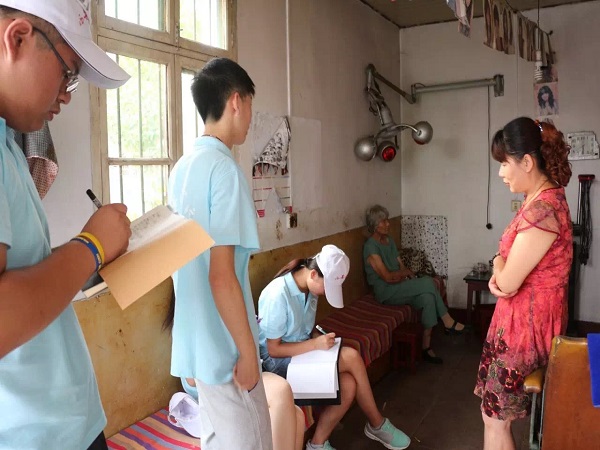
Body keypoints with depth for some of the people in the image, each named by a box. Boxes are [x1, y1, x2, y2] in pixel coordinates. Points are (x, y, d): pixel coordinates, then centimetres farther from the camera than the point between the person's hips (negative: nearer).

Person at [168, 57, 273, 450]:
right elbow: (221, 276, -23)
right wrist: (248, 351, -15)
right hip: (223, 345, -9)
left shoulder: (183, 167, 7)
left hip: (195, 339, 9)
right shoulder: (224, 168, -20)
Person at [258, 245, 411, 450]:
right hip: (277, 361, -8)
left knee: (348, 385, -20)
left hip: (302, 352, 8)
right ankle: (377, 424, -2)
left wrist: (320, 340, -8)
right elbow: (273, 349, -19)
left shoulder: (310, 288, 0)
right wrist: (315, 344, -27)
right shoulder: (277, 295, -25)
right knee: (351, 357, -23)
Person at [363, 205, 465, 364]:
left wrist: (405, 276, -7)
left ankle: (426, 347, -17)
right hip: (386, 293, -7)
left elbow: (401, 266, 14)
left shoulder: (389, 241, 13)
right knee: (427, 282, -23)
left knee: (428, 298, -23)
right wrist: (406, 273, -2)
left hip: (400, 288, 7)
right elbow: (387, 277, -18)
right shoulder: (370, 247, -15)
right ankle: (448, 322, -6)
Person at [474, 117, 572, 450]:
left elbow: (508, 283, -22)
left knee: (495, 417, 6)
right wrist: (501, 270, -8)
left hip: (526, 322, -10)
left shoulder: (543, 209, -26)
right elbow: (511, 269, 15)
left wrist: (498, 266, 0)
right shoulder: (540, 199, 7)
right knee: (495, 411, 22)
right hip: (521, 316, 10)